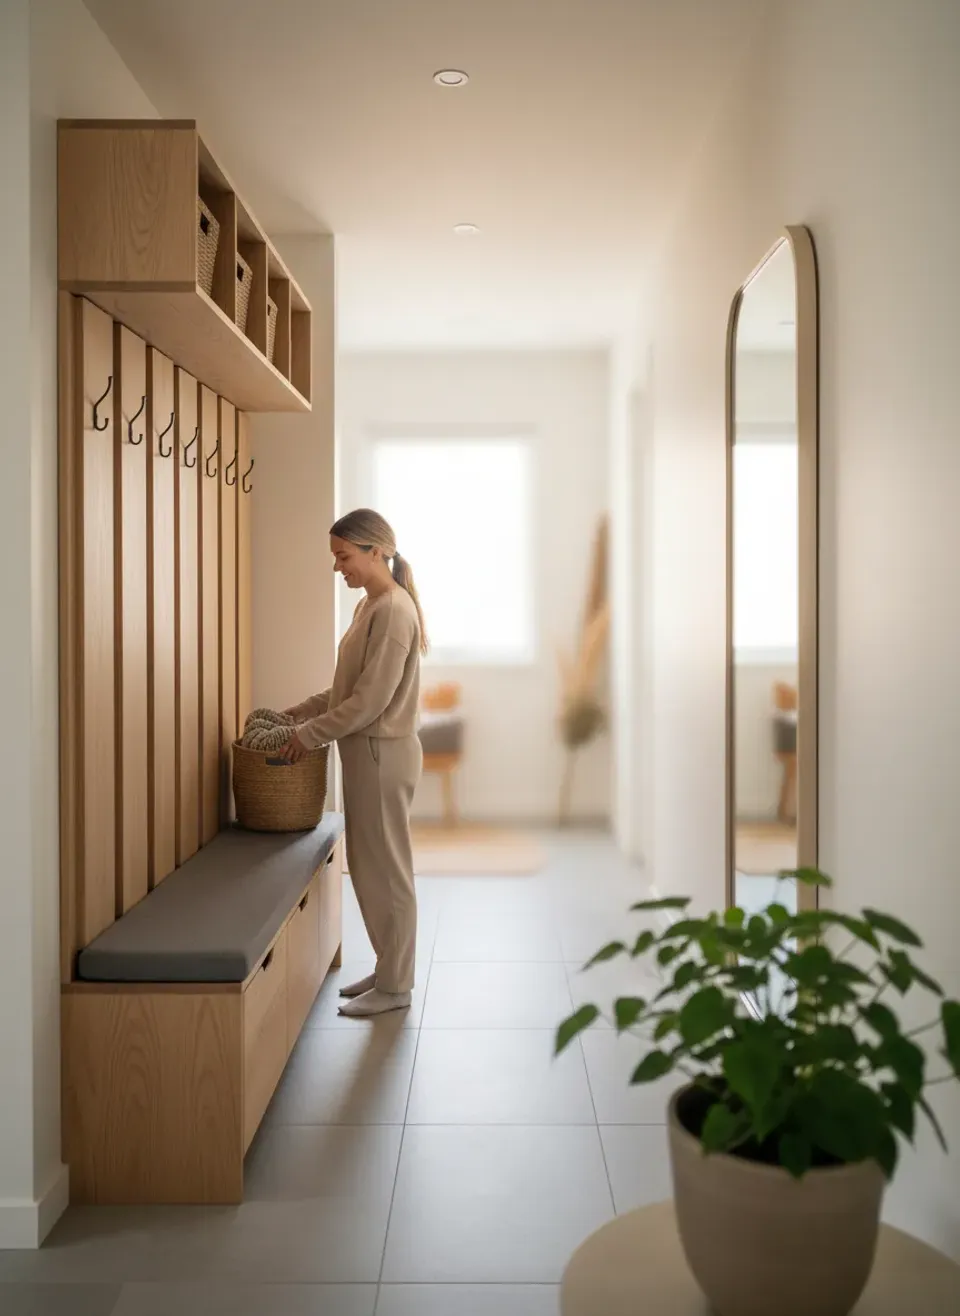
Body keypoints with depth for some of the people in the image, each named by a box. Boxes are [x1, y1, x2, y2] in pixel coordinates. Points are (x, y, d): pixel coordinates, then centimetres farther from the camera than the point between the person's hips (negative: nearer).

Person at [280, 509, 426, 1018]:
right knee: (370, 866, 16)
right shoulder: (372, 605, 13)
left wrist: (310, 734, -14)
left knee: (385, 868, 1)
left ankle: (395, 986, 14)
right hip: (366, 751, 10)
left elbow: (371, 699, -21)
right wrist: (299, 712, 12)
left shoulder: (394, 609, -17)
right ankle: (387, 969, 28)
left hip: (382, 753, -10)